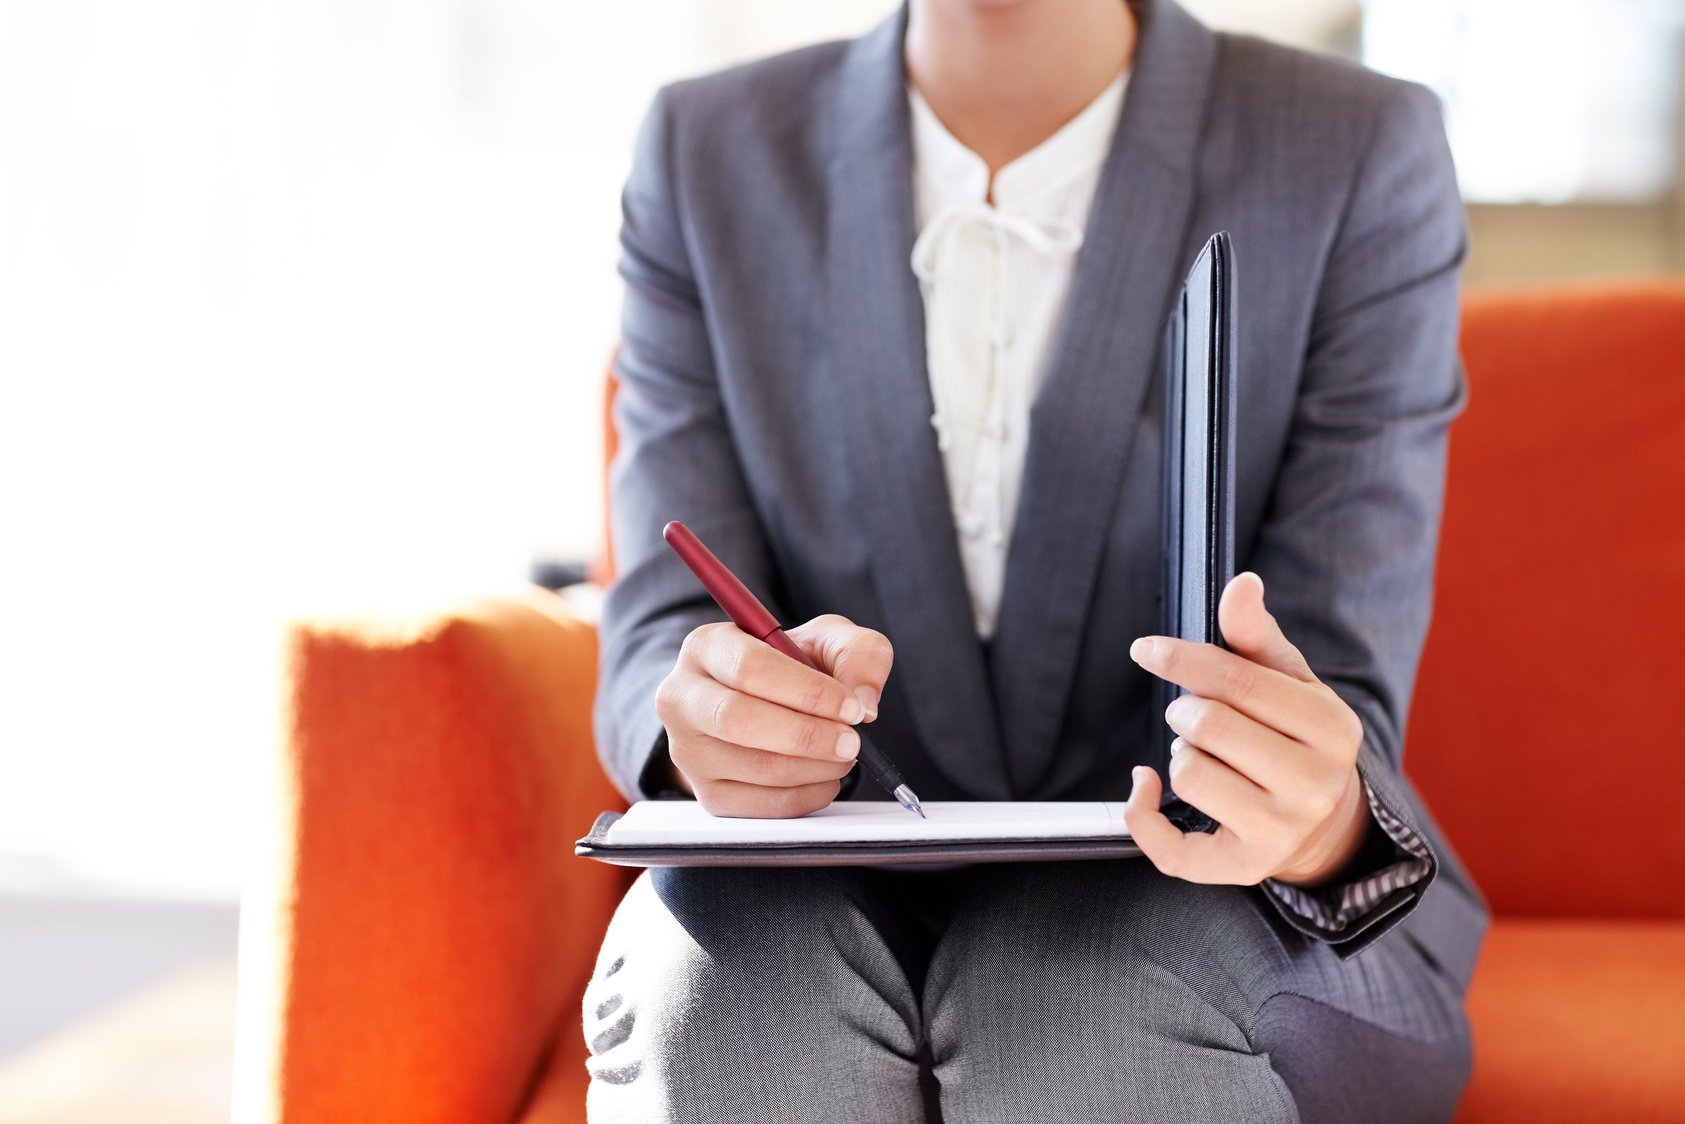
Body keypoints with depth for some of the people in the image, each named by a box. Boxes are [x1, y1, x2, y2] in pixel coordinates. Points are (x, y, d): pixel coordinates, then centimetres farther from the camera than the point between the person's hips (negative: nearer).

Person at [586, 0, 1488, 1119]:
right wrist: (730, 727, -29)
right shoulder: (707, 156, 2)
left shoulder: (1366, 159, -5)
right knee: (713, 1008, -32)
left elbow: (1336, 717, -11)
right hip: (839, 885, 2)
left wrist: (1320, 824, -36)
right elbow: (662, 633, -4)